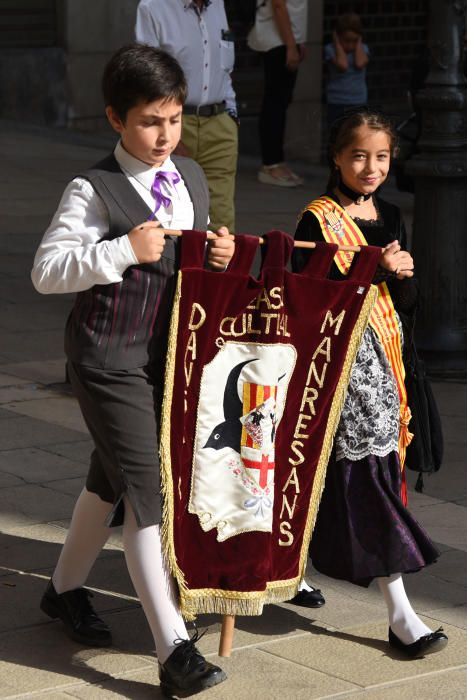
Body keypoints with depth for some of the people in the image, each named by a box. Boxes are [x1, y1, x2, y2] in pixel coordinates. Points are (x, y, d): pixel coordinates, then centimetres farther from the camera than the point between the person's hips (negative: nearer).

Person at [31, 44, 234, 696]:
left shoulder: (192, 178, 8)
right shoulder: (94, 190, -13)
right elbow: (46, 270, -15)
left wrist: (220, 258, -3)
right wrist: (124, 251, -24)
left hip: (170, 354, 7)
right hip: (110, 359, -7)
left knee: (111, 478, 21)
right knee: (147, 489, -12)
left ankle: (66, 588, 42)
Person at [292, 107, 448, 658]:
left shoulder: (390, 217, 11)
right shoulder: (317, 220, -7)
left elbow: (408, 303, 10)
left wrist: (403, 275, -10)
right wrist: (374, 271, -21)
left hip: (381, 360, 7)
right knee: (366, 471, -11)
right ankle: (399, 612, -12)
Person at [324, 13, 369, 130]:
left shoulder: (363, 49, 2)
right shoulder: (331, 49, -7)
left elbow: (360, 63, -19)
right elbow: (342, 65, -24)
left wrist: (358, 43, -8)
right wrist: (338, 43, -14)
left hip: (358, 104, 2)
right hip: (337, 104, -2)